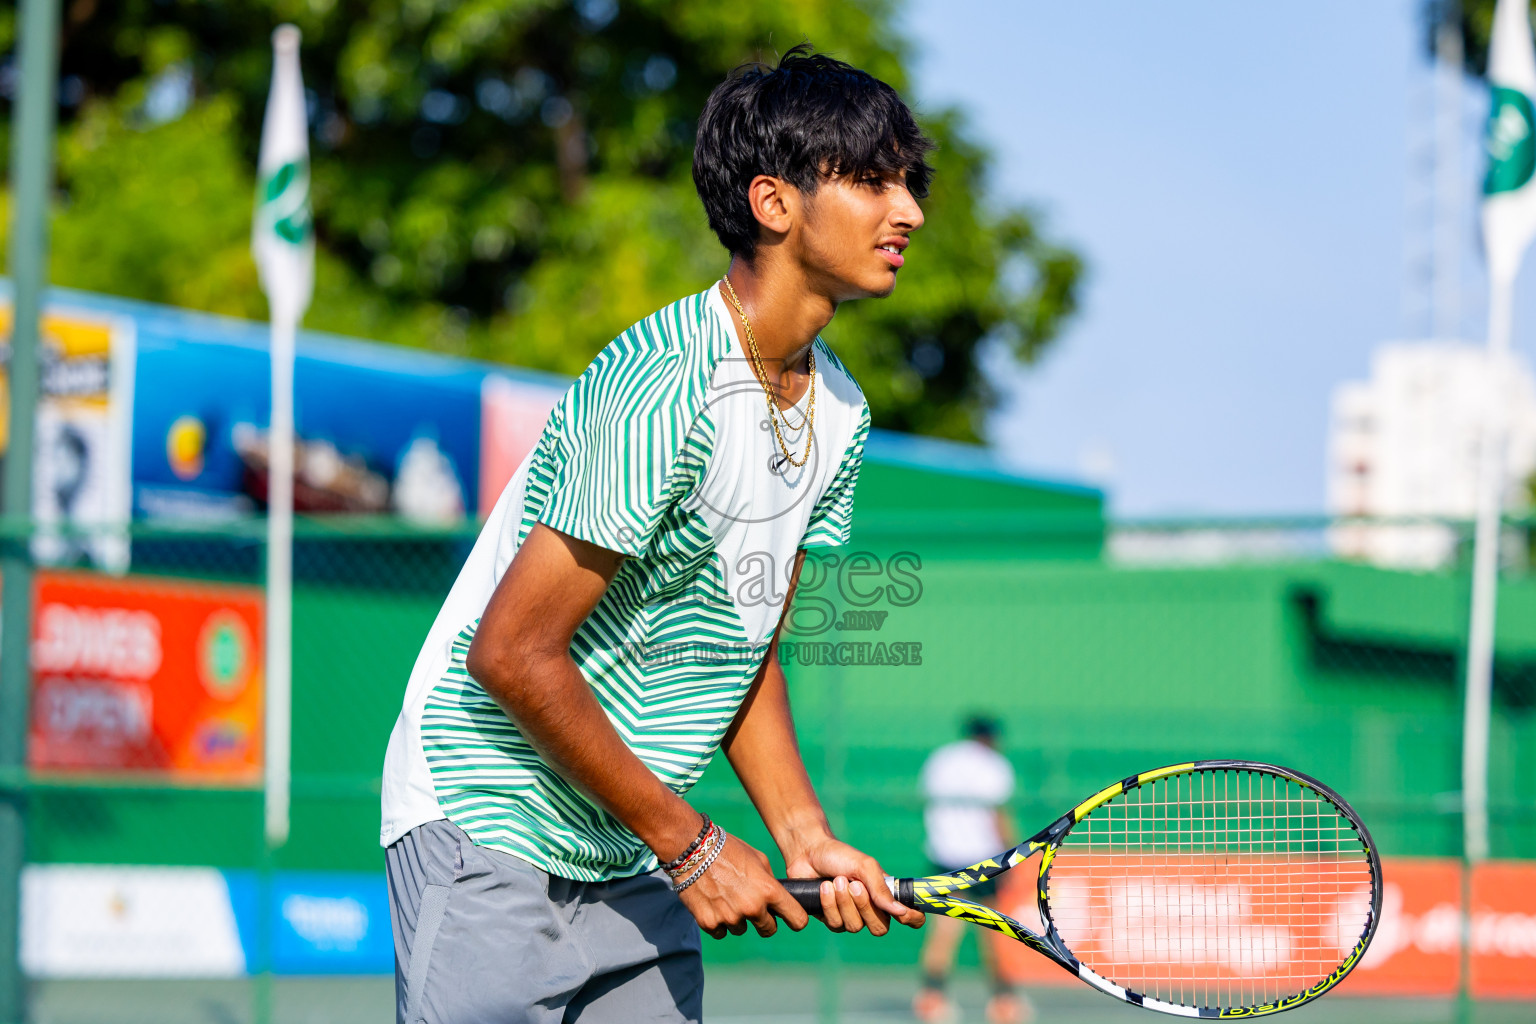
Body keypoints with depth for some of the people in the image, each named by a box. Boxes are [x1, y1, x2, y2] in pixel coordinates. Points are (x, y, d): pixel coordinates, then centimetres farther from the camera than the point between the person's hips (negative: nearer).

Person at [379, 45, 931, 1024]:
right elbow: (513, 652, -21)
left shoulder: (838, 413, 6)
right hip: (493, 834, -8)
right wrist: (690, 844, -15)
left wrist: (806, 836, 0)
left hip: (634, 868, 8)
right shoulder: (668, 392, -22)